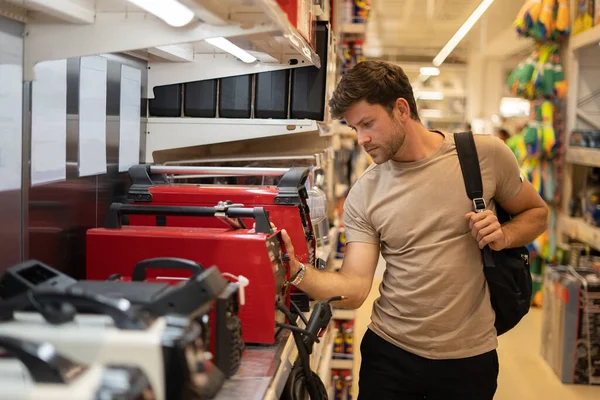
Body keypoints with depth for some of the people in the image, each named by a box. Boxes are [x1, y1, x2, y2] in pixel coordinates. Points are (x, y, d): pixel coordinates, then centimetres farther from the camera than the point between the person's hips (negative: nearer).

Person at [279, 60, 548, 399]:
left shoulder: (485, 154, -7)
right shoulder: (363, 196, -4)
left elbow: (536, 213, 8)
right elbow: (354, 289, -9)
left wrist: (504, 237, -13)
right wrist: (297, 272, -26)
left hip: (469, 358, 0)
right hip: (389, 353, 1)